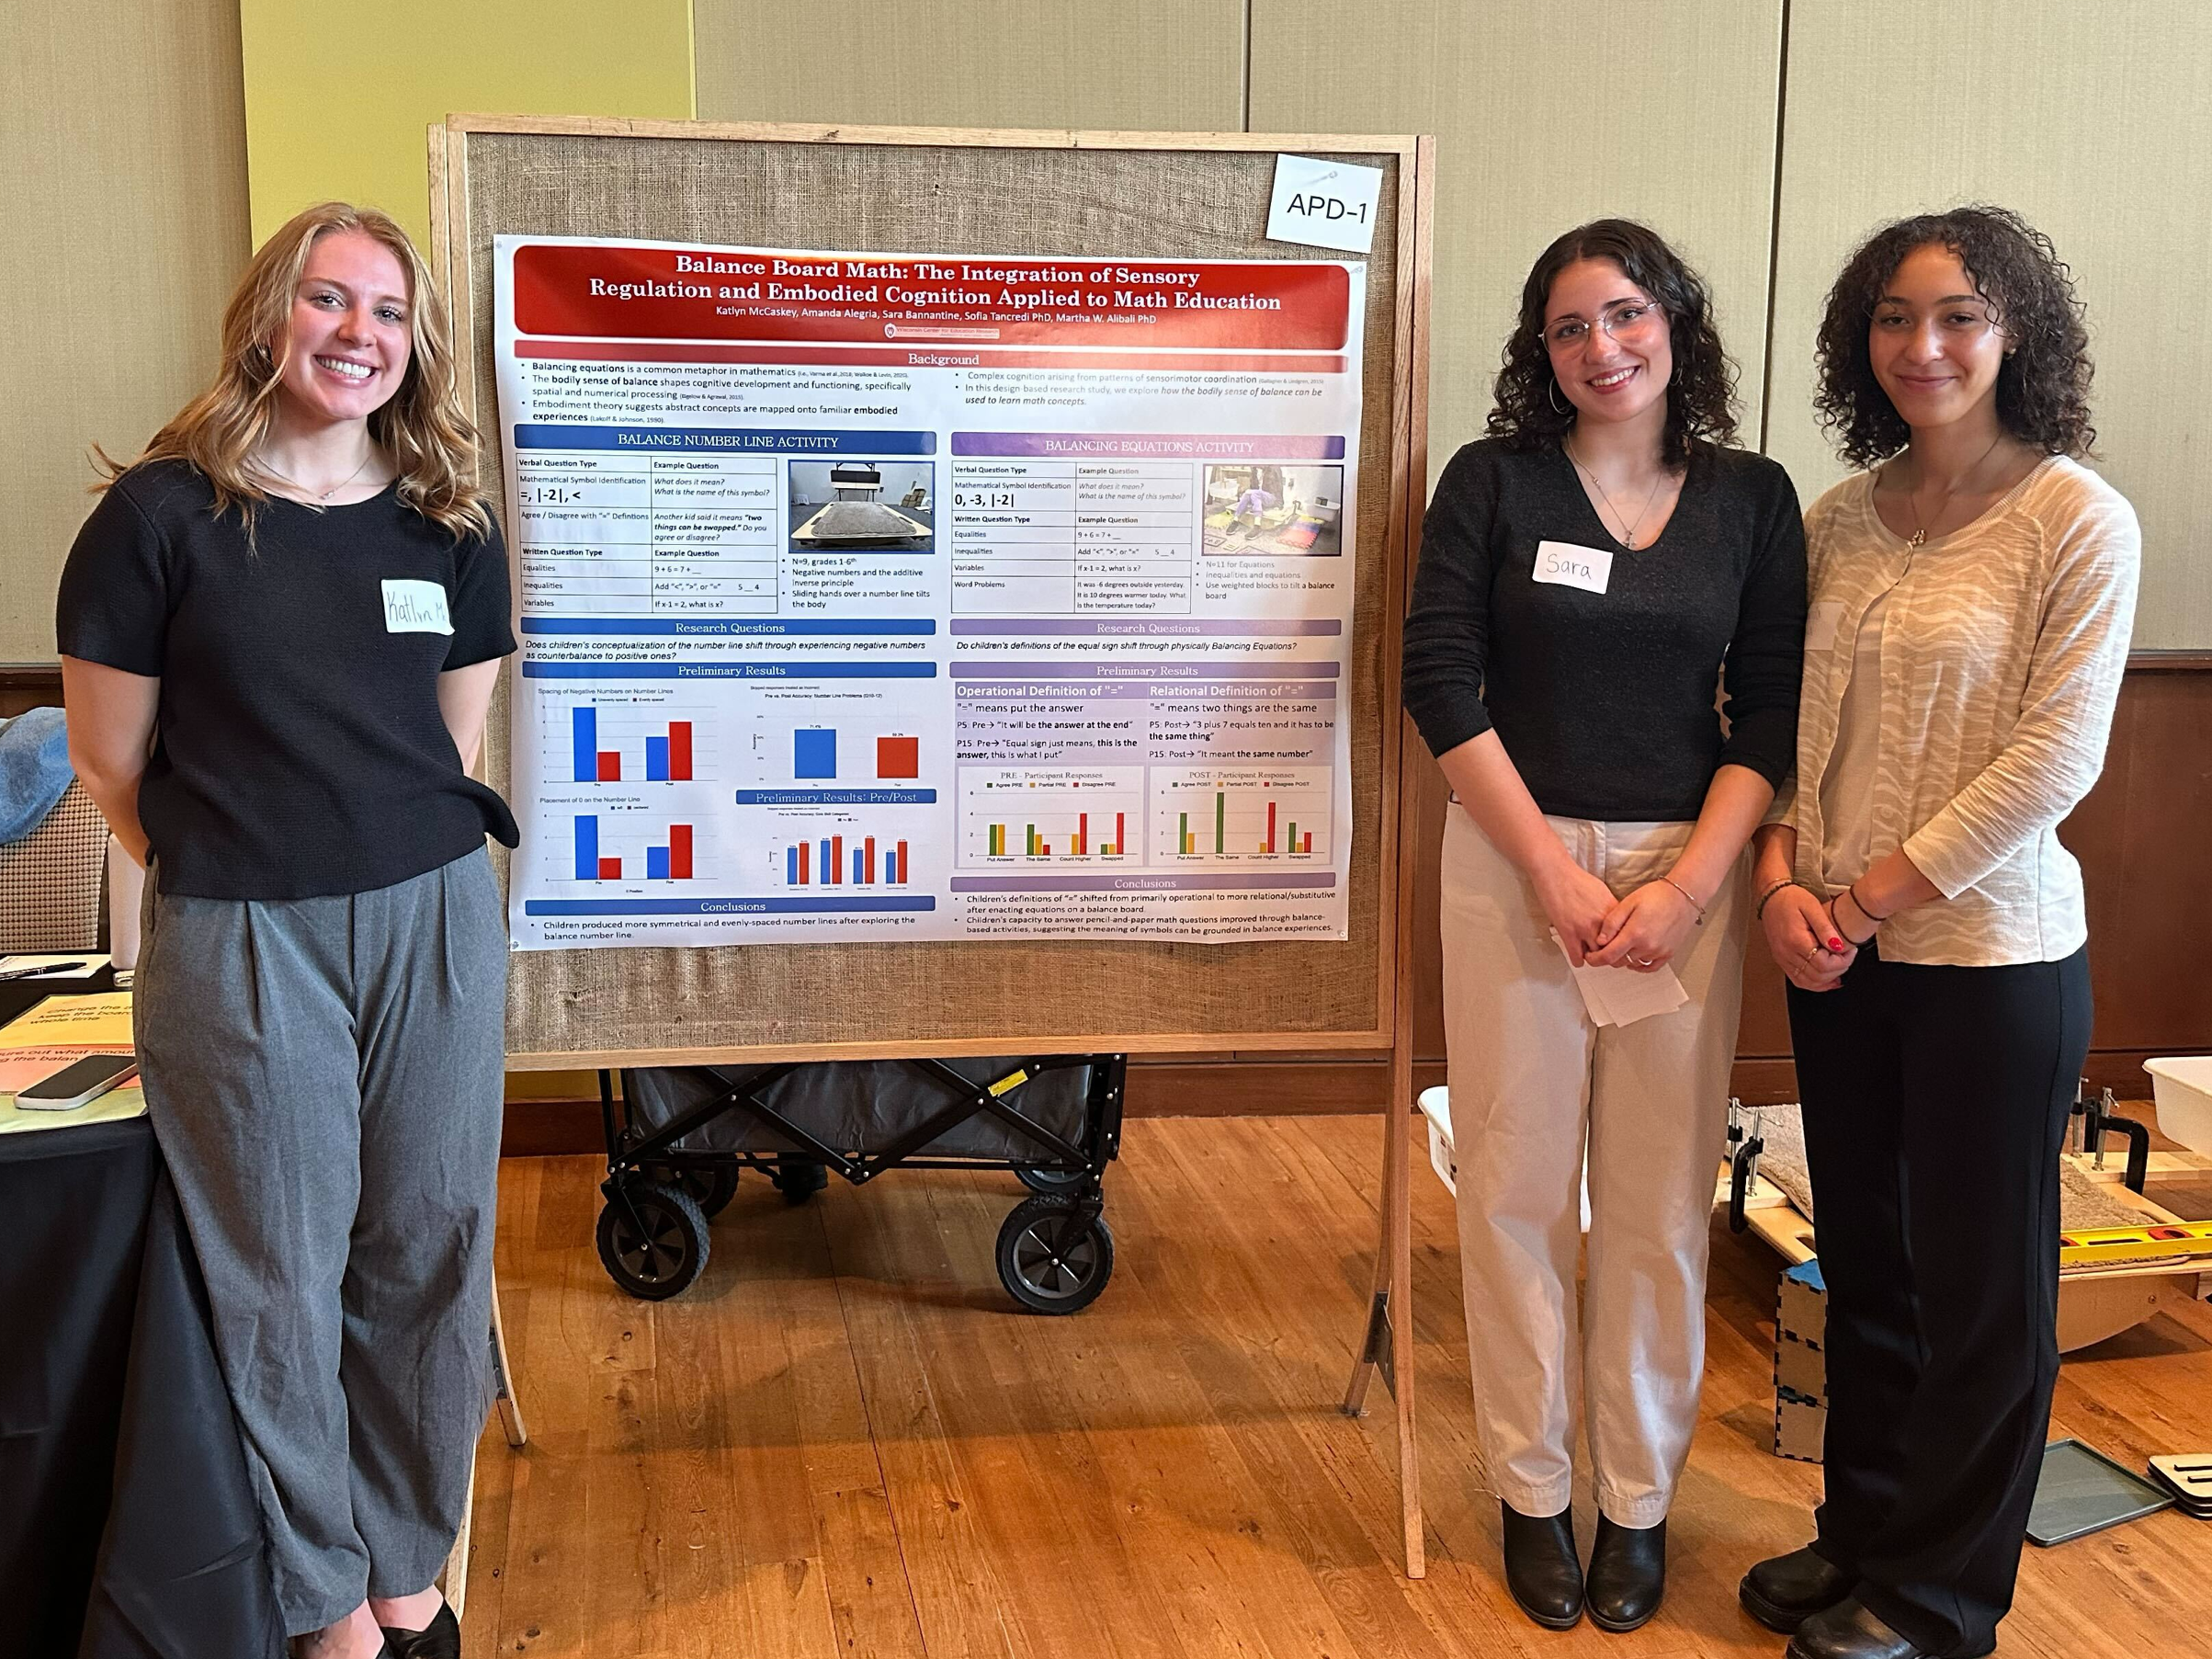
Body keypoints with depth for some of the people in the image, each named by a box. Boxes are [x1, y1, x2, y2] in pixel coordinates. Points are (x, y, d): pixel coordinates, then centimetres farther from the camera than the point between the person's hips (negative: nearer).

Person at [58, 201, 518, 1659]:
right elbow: (114, 766, -1)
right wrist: (238, 866, 6)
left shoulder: (447, 527, 5)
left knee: (428, 1251, 10)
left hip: (435, 921, 3)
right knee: (280, 1274, 7)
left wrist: (402, 857, 7)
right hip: (240, 942, -3)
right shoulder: (162, 514, -7)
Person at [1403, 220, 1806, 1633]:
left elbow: (1770, 717, 1)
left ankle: (1642, 1500, 23)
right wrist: (1554, 870, -12)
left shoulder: (1754, 498, 5)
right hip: (1513, 865, -1)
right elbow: (1441, 683, -6)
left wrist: (1687, 888, -11)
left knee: (1661, 1201, 7)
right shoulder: (1493, 482, 0)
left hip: (1687, 875, 1)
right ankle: (1533, 1490, 22)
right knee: (1520, 1190, 6)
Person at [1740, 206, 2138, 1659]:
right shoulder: (1839, 518, 6)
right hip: (1841, 953, 5)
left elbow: (2054, 758, -15)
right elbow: (1791, 719, 9)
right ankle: (1864, 1530, 34)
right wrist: (1784, 877, -7)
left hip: (1991, 954, -5)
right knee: (1864, 1256, 16)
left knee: (1978, 1280, 8)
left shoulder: (2078, 519, -10)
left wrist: (1868, 896, -15)